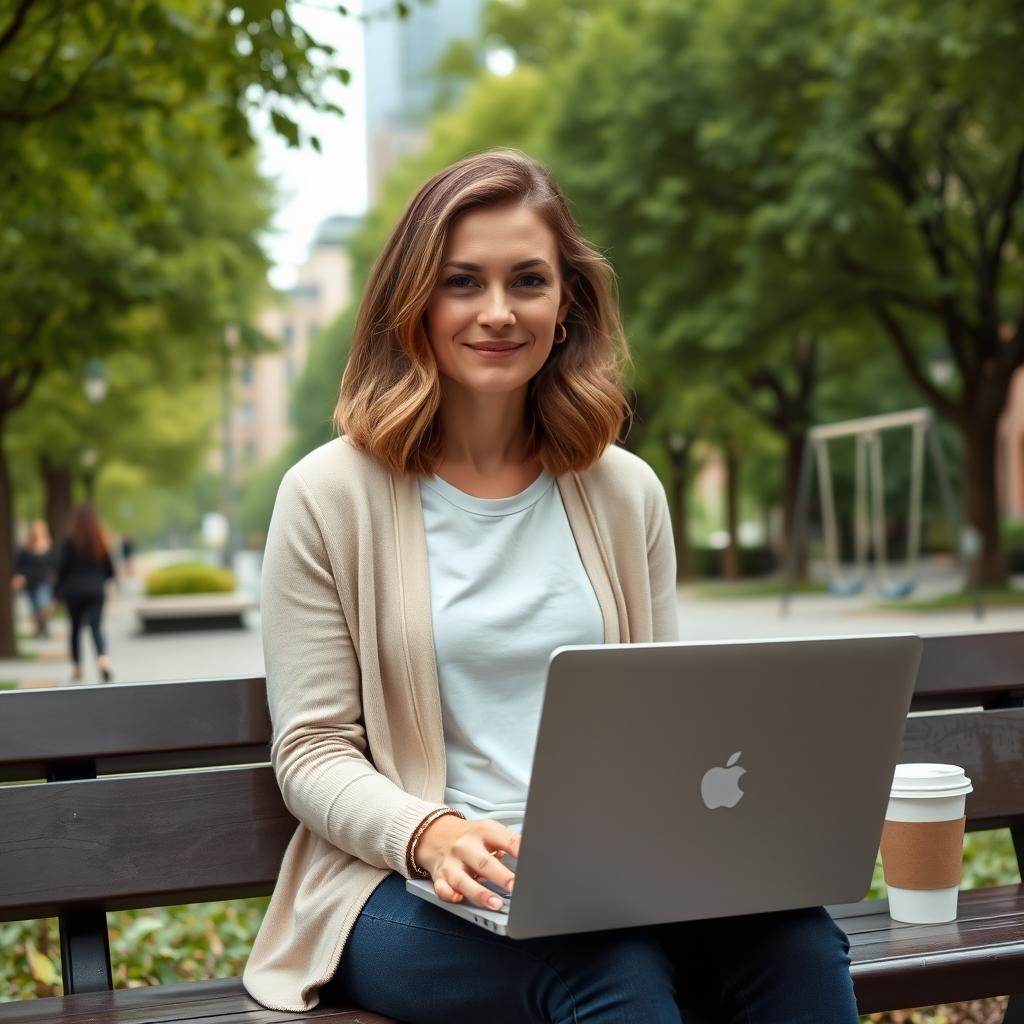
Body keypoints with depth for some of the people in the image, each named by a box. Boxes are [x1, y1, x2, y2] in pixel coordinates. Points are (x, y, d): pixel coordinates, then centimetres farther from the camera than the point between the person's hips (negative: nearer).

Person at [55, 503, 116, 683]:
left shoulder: (70, 540, -8)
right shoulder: (101, 541, 1)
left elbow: (62, 567, -8)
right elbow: (110, 569, 5)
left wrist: (59, 590, 3)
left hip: (74, 591, -2)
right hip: (96, 591, 2)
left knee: (75, 628, 14)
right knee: (96, 627, -4)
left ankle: (77, 669, 18)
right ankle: (103, 659, -30)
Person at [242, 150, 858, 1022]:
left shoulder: (626, 492, 12)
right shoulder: (329, 494, 0)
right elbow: (311, 752, -2)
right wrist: (432, 836, -22)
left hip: (612, 876, 4)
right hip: (412, 888, -4)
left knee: (794, 935, -27)